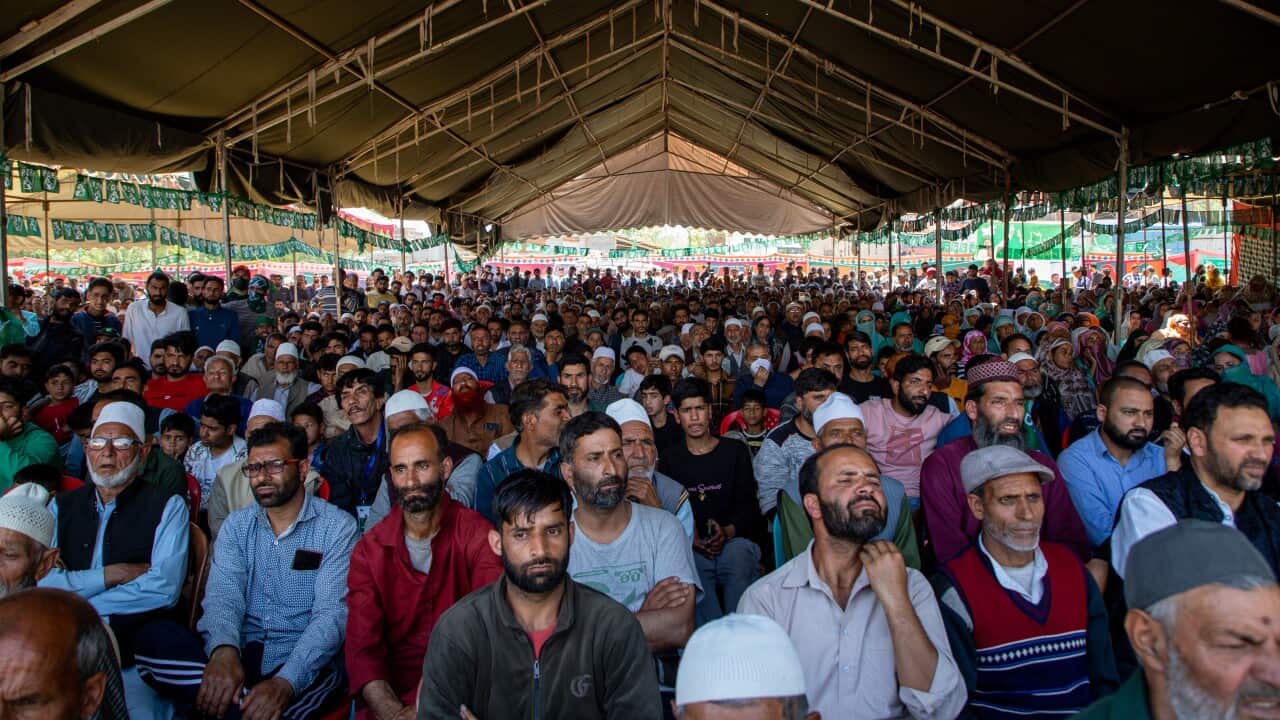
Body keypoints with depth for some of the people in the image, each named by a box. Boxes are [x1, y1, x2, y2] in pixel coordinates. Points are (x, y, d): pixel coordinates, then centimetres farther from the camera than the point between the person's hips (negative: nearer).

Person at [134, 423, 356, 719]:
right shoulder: (236, 525, 13)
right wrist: (224, 650, -28)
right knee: (155, 638, -25)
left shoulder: (338, 527, -2)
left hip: (306, 665, -6)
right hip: (240, 655, 6)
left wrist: (285, 682, -30)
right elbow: (223, 596, -3)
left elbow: (332, 614, -12)